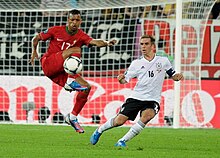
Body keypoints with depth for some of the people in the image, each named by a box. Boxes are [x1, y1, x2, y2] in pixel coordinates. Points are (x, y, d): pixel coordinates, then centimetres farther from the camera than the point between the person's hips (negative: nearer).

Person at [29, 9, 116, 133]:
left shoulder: (81, 36, 0)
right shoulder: (56, 30, -4)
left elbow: (95, 42, -21)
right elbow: (36, 39, 9)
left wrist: (106, 43, -40)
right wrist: (34, 51, -3)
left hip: (61, 72, 5)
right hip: (48, 64, -5)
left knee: (86, 87, -9)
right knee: (76, 50, -25)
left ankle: (73, 117, 2)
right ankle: (69, 82, -31)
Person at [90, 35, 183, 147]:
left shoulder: (163, 61, 4)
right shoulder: (136, 63, 5)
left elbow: (173, 76, 14)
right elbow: (125, 79, 3)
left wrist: (177, 77, -10)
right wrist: (121, 79, -20)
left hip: (152, 99, -1)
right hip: (136, 96, 1)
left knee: (147, 115, -32)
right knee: (119, 120, -9)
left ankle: (123, 141, -21)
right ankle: (99, 130, 23)